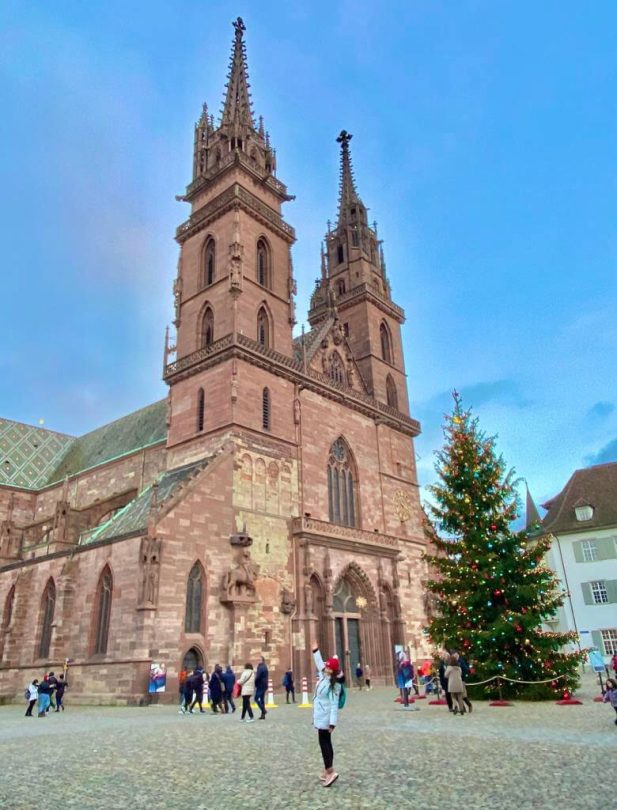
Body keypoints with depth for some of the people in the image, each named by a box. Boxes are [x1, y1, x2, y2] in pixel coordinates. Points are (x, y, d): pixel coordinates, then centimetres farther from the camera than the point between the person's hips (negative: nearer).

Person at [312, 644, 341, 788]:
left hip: (325, 718, -9)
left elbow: (334, 704, -22)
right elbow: (319, 664, 19)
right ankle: (328, 771, 21)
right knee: (325, 743, 14)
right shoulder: (323, 678, 4)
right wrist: (315, 651, 20)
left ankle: (330, 771, -3)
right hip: (320, 716, 9)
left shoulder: (334, 685, -20)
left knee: (324, 743, -6)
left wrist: (333, 722, -25)